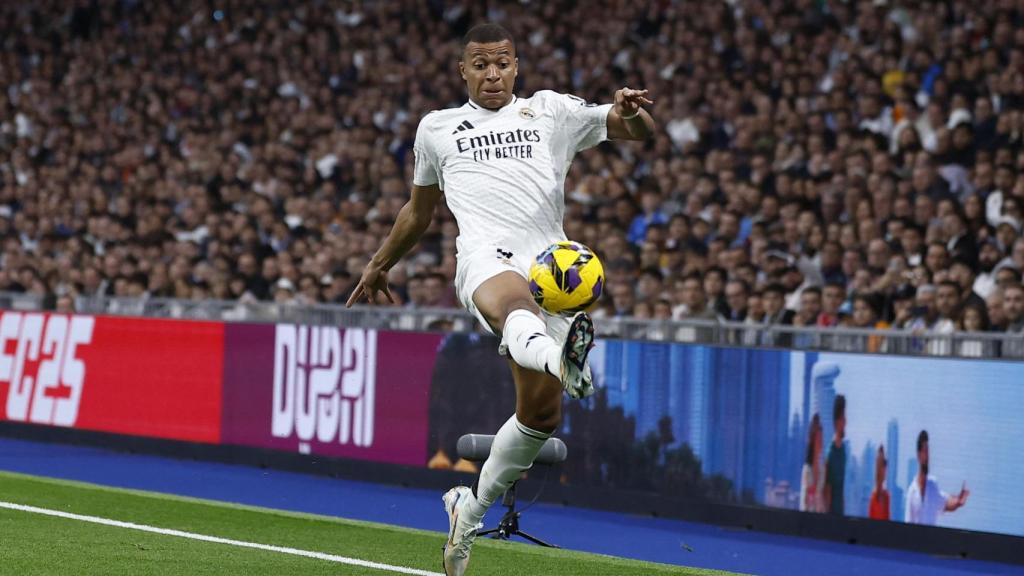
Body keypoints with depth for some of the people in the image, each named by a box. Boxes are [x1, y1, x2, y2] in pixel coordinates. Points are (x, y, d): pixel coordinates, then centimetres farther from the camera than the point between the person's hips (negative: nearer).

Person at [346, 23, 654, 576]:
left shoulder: (550, 111, 22)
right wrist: (379, 264, 46)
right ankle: (559, 357, -77)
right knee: (512, 300, -41)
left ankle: (472, 506, 17)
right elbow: (418, 209, 40)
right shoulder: (436, 127, 26)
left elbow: (641, 132, 17)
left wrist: (630, 110, -6)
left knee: (542, 410, -4)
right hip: (486, 255, -2)